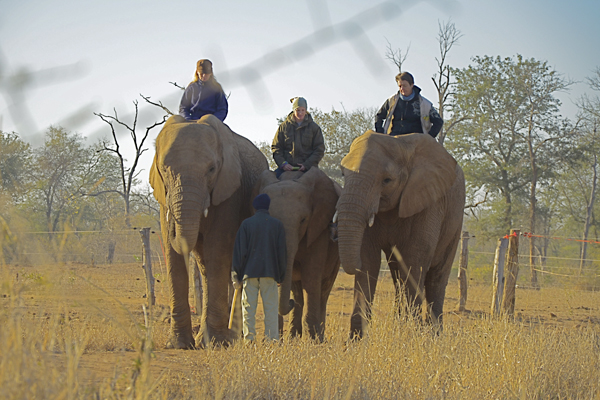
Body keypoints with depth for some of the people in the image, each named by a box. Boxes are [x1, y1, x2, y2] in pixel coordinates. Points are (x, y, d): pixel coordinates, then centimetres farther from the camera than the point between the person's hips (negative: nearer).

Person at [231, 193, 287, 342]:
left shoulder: (246, 223, 2)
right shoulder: (277, 224, 4)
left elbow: (239, 251, 0)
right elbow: (282, 252, 6)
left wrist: (236, 276, 4)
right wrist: (280, 277, 12)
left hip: (249, 272, 0)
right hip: (270, 273, 0)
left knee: (249, 308, 3)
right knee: (271, 307, 3)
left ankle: (249, 339, 0)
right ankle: (272, 339, -1)